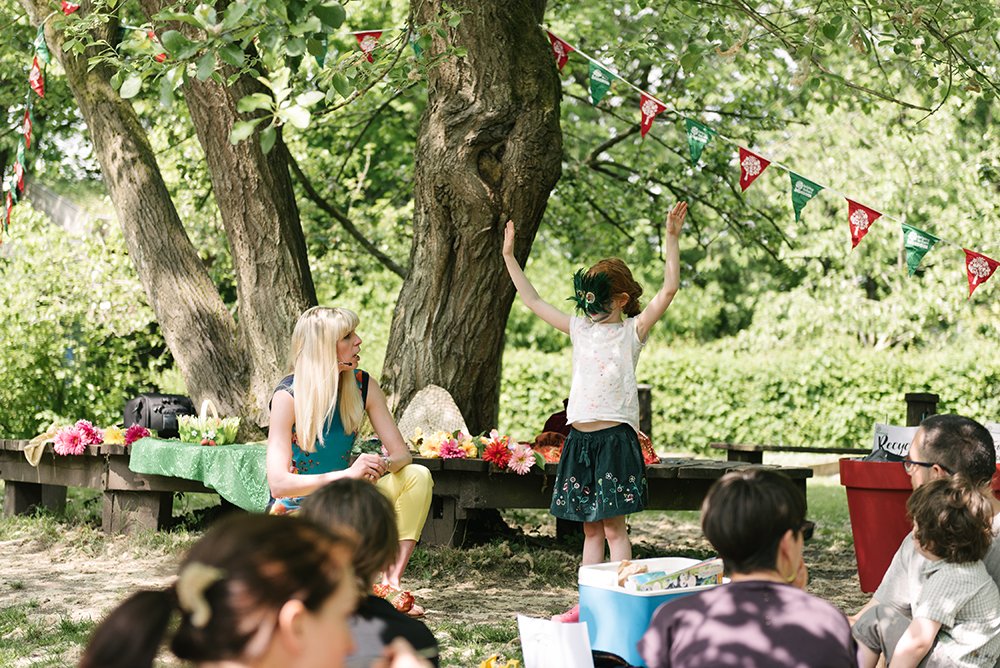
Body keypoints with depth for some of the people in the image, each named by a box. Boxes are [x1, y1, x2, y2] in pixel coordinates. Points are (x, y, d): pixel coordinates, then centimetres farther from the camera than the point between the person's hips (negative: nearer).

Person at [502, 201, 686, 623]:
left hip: (615, 438, -6)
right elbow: (533, 301, 20)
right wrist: (509, 258, 18)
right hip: (580, 438, 6)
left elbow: (669, 289, -10)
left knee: (613, 527, -6)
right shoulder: (580, 329, 15)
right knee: (590, 528, 10)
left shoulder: (632, 331, 0)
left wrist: (672, 237, -16)